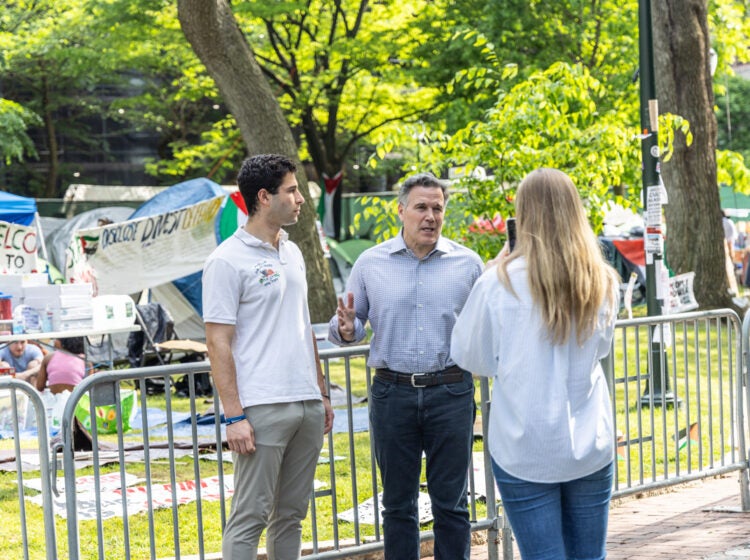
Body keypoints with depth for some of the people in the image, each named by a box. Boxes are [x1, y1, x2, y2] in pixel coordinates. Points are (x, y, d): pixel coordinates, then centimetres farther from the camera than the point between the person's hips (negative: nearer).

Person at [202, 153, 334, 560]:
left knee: (292, 513, 12)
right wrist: (234, 416, -17)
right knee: (250, 517, -5)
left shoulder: (292, 253, 15)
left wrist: (321, 394, 18)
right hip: (262, 409, -8)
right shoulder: (228, 261, -9)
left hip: (307, 405, 8)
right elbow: (218, 343, -12)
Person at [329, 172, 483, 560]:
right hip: (392, 393, 1)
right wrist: (346, 329, -15)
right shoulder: (370, 263, 4)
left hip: (451, 393, -1)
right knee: (398, 505, 9)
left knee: (451, 504, 5)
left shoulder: (467, 264, 3)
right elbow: (347, 327, 8)